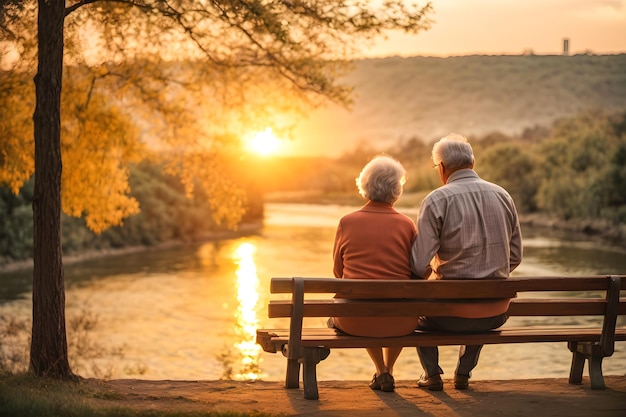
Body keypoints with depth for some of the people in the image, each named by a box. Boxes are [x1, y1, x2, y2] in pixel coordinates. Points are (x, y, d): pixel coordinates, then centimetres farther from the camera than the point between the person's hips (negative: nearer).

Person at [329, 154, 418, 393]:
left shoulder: (347, 222, -4)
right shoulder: (407, 224, -6)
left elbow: (338, 271, 7)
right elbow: (417, 274, 3)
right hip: (398, 322, 0)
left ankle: (380, 371, 38)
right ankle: (388, 371, 36)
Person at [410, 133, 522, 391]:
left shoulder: (436, 200, -11)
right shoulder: (503, 196, 3)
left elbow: (419, 265, -15)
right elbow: (515, 257, 9)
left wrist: (431, 276, 8)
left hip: (452, 312, -4)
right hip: (497, 315, 4)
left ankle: (432, 374, 30)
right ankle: (464, 372, 37)